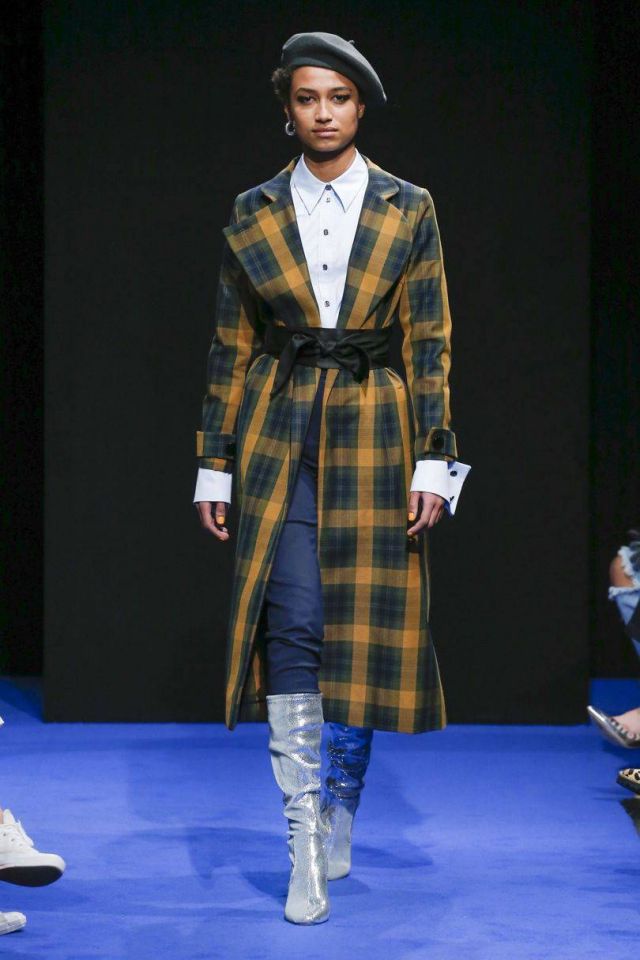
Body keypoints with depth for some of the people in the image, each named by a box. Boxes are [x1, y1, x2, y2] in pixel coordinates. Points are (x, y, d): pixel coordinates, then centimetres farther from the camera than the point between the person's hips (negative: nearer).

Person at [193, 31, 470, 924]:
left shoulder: (408, 210, 5)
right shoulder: (253, 215, 7)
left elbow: (430, 341, 2)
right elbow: (231, 347, 8)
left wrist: (433, 460, -5)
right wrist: (215, 464, 5)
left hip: (374, 437, 0)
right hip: (280, 437, 0)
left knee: (366, 627, 2)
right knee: (291, 628, -9)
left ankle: (340, 816, 20)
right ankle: (304, 851, -5)